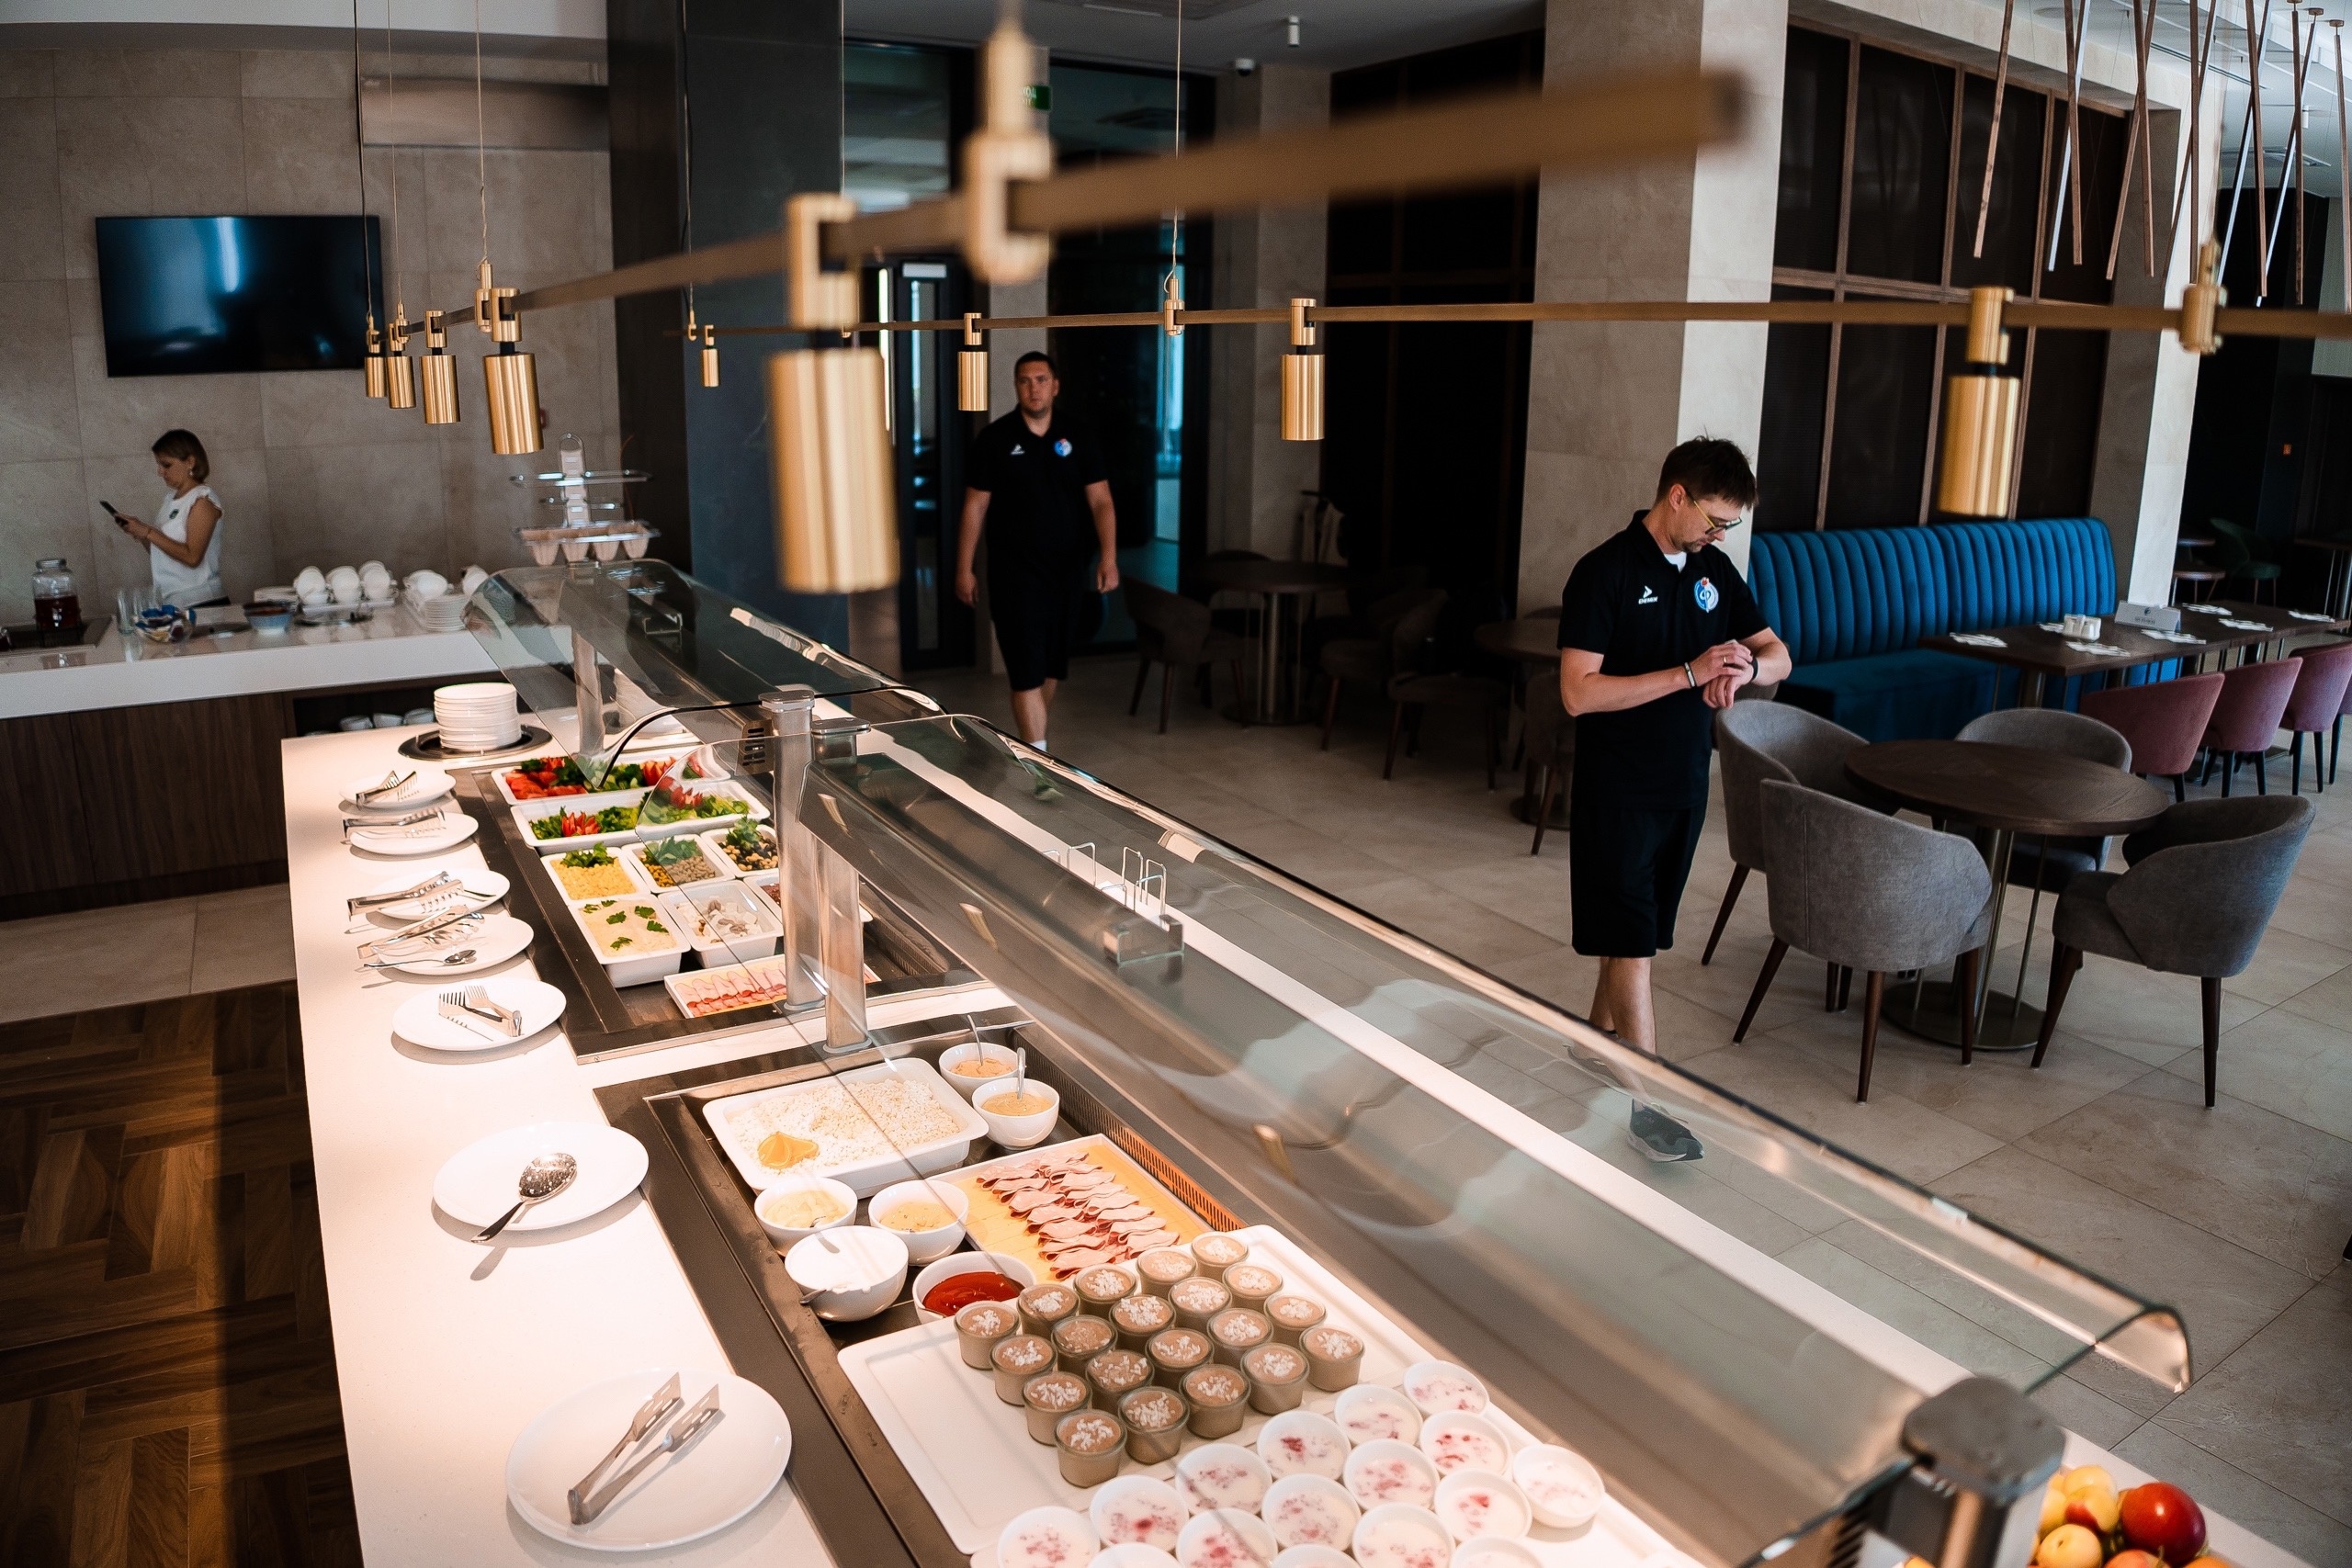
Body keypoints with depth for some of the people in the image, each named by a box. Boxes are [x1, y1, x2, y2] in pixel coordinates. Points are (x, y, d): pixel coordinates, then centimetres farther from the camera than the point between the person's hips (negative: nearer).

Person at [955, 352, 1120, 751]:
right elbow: (975, 508, -1)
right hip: (1015, 572, -3)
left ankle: (1032, 740, 34)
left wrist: (1108, 557, -16)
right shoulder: (994, 440, -3)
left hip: (1068, 570, 3)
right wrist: (964, 569, -3)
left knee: (1053, 663, 14)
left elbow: (1100, 501, -2)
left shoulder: (1078, 440, 3)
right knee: (1026, 668, -8)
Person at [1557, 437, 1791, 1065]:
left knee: (1630, 940, 16)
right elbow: (1578, 693, -21)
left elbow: (1778, 656, 10)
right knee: (1630, 948, -4)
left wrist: (1745, 666, -14)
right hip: (1618, 794, -7)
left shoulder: (1715, 570, 7)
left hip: (1686, 787, 7)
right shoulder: (1604, 572, -14)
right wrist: (1690, 672, -25)